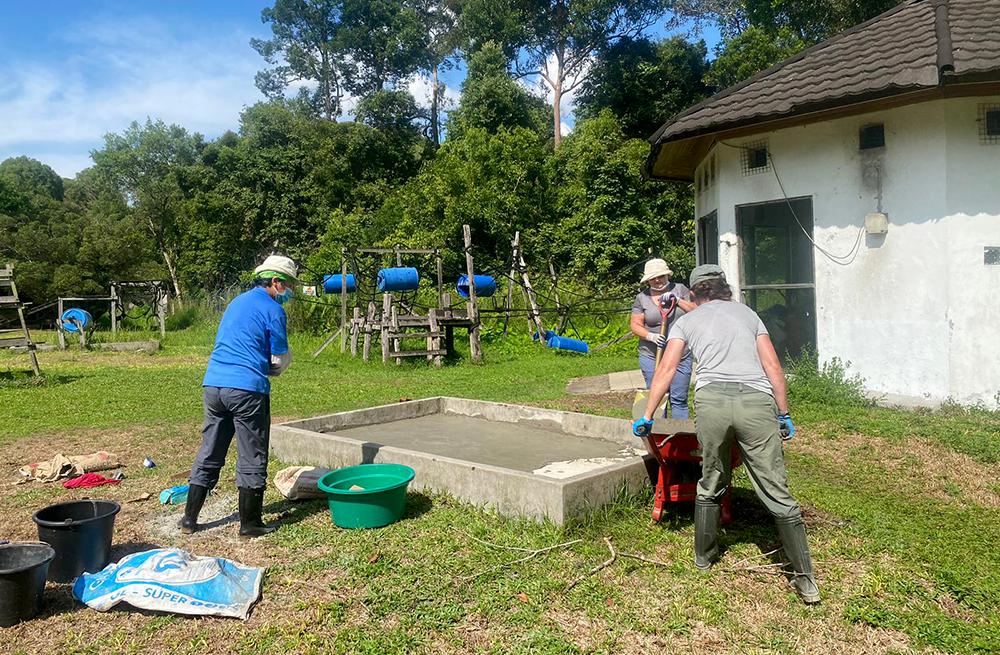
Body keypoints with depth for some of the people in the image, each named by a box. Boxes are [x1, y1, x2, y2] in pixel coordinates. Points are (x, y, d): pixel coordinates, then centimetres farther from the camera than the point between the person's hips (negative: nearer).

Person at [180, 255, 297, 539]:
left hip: (214, 384, 7)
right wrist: (266, 371, 19)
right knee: (251, 458, 3)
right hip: (247, 388, -7)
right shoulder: (273, 310, -5)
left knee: (209, 454, 15)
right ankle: (250, 523, 9)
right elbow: (280, 360, -2)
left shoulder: (237, 302, 19)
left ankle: (189, 518, 21)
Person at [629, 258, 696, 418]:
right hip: (651, 356, 0)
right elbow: (635, 325, 1)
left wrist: (677, 300, -12)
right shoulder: (641, 297, 3)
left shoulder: (679, 289, 5)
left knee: (679, 399, 3)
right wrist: (651, 336, -16)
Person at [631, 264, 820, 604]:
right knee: (777, 493, 4)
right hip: (757, 401, 1)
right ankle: (805, 579, 7)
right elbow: (773, 367, 17)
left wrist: (646, 417, 13)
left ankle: (704, 555, 33)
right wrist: (784, 414, 20)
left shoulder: (686, 321, 22)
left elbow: (666, 370, 10)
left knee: (710, 484, 19)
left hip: (712, 400, 0)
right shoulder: (747, 312, 26)